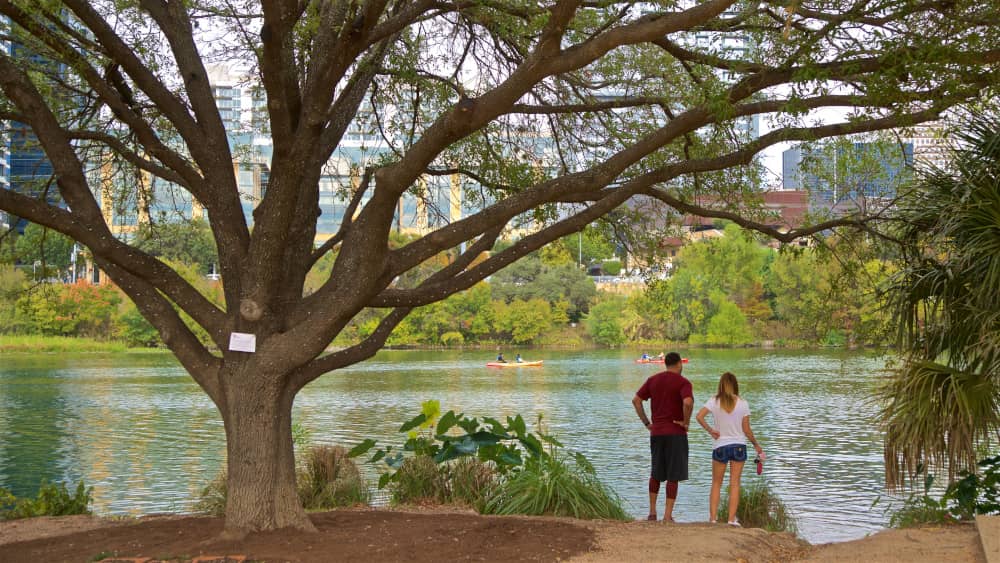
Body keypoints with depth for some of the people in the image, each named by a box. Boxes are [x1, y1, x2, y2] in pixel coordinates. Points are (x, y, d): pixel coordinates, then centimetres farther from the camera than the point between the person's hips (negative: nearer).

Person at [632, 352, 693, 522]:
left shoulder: (653, 380, 10)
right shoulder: (683, 382, -7)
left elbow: (636, 400, 8)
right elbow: (688, 402, -26)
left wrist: (646, 423, 9)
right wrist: (686, 422, -11)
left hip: (656, 432, 5)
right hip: (676, 433, -5)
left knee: (656, 473, 18)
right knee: (673, 476, 0)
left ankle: (652, 512, 21)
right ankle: (668, 516, -2)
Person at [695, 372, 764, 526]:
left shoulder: (714, 401, -5)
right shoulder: (742, 404, -4)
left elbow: (699, 416, -18)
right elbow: (746, 430, -2)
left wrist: (710, 430, -6)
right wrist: (756, 445, 11)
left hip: (719, 446, 0)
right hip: (738, 445, 0)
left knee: (716, 483, 10)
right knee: (735, 483, 4)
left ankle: (712, 518, 5)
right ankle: (732, 519, -1)